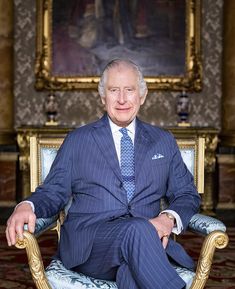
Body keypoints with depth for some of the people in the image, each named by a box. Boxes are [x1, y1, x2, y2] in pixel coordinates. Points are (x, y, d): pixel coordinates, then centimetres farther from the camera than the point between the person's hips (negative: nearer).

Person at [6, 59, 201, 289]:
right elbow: (53, 192, 13)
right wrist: (27, 206, -12)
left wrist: (170, 218, -6)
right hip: (88, 244, 0)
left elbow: (187, 195, 18)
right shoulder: (77, 140, 17)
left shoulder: (164, 141, 21)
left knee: (133, 268, -39)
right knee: (137, 229, -36)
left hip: (148, 238, 0)